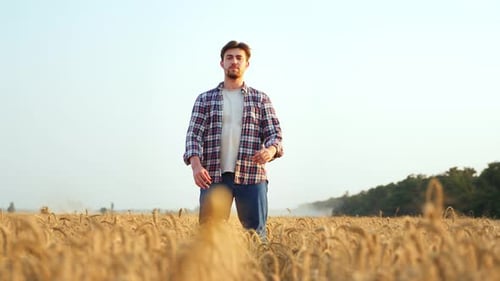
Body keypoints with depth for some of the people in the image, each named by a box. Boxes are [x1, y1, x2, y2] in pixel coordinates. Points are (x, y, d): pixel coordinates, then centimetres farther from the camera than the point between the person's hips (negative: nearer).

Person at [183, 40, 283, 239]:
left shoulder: (260, 99, 12)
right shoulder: (205, 99, 12)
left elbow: (274, 133, 7)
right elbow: (194, 134, 3)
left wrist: (271, 150, -18)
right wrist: (196, 164, -16)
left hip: (252, 177, 0)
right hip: (213, 177, 0)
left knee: (256, 234, 1)